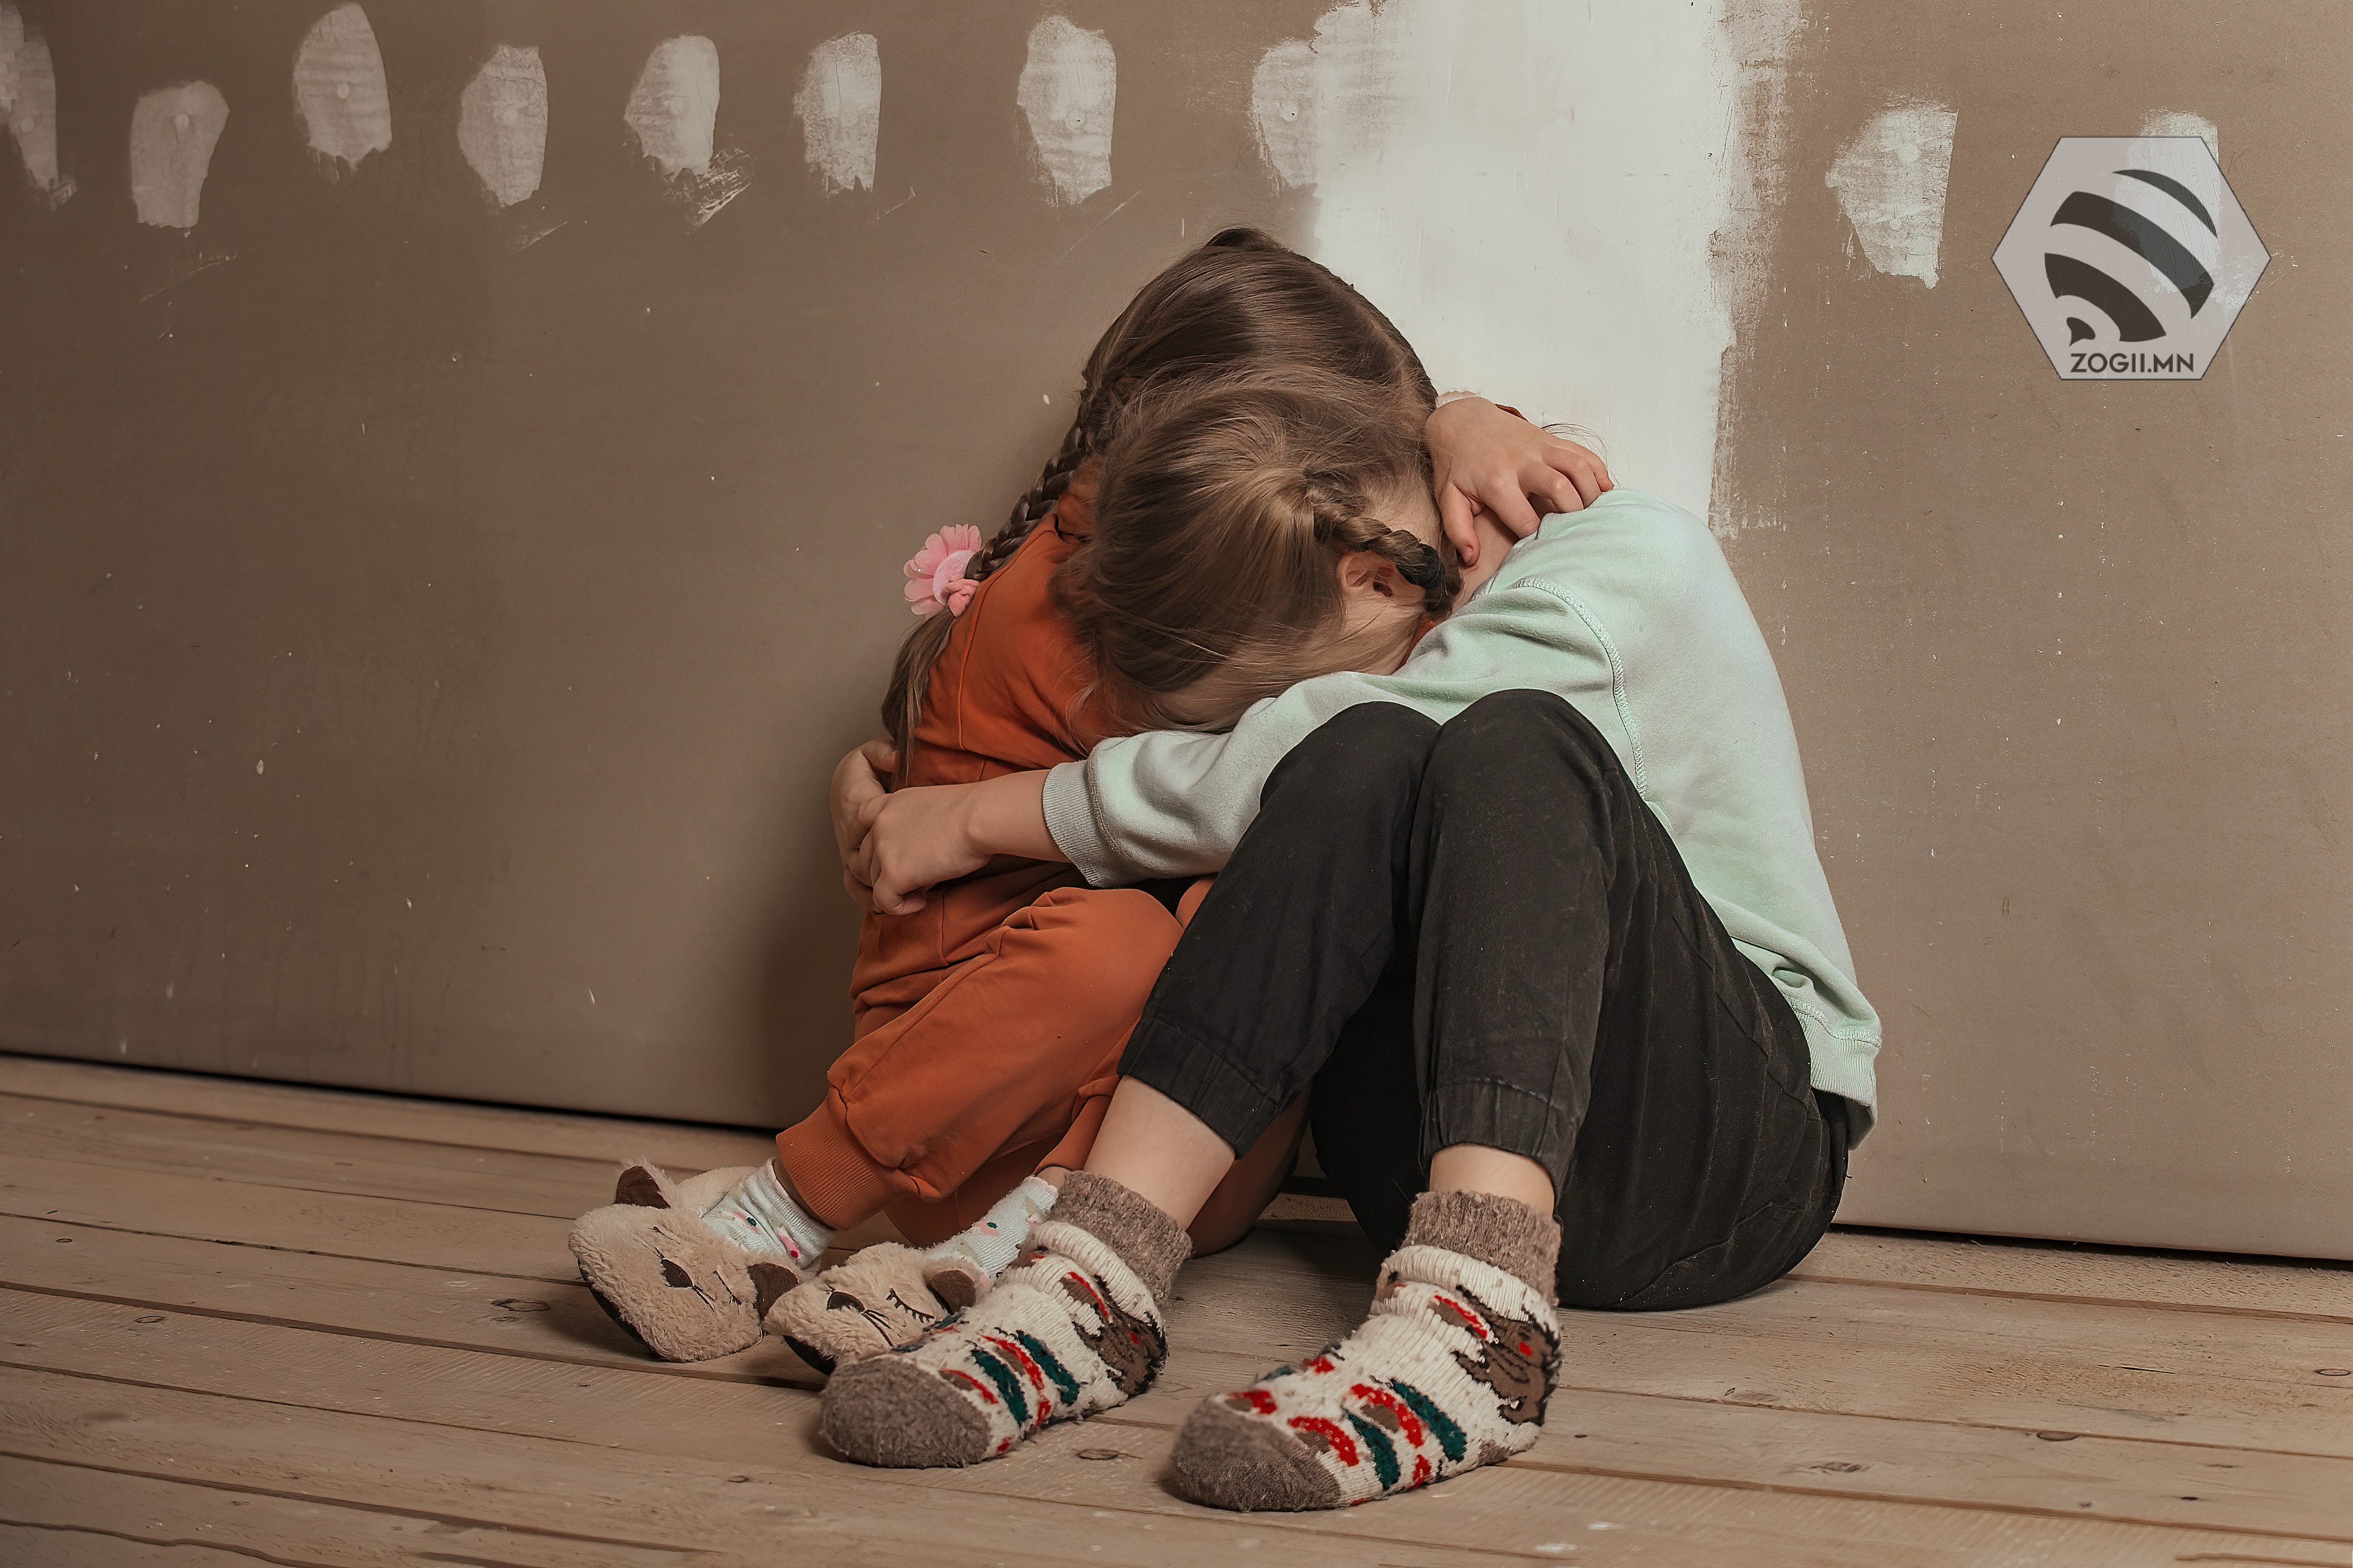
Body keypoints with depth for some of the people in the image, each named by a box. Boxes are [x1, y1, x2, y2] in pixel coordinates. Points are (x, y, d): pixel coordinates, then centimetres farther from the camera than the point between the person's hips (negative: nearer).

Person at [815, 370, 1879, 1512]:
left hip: (1738, 1150, -4)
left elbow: (1280, 773, -15)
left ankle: (1470, 1320, -48)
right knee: (1367, 761, -21)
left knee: (1515, 748, -28)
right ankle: (1092, 1283, -35)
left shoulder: (1629, 559, -6)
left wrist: (988, 815, -9)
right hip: (1443, 1170, 4)